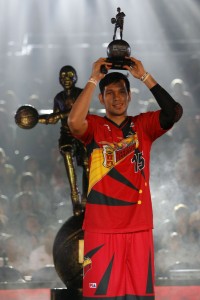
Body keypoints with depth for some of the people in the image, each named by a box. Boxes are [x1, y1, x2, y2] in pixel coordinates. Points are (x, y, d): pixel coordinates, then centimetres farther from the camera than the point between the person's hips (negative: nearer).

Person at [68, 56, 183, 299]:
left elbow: (175, 112, -7)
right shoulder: (94, 126, 4)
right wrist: (93, 79, -13)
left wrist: (144, 76, -6)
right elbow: (74, 121, -19)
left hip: (139, 226, 2)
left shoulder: (143, 125, 10)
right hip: (101, 227, -2)